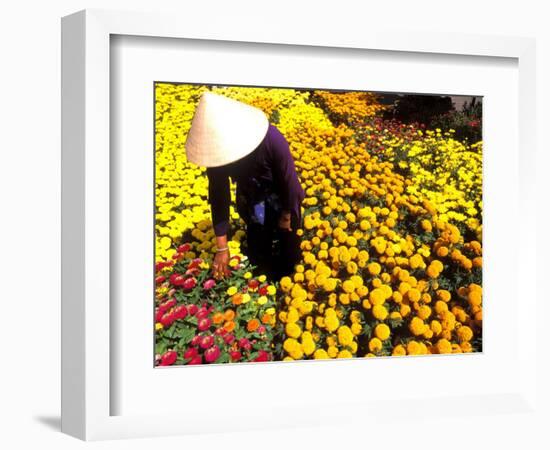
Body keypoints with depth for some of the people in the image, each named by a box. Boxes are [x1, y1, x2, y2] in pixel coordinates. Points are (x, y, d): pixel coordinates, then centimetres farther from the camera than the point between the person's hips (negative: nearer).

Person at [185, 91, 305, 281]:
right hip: (251, 201, 2)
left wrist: (287, 216, -12)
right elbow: (218, 197, -21)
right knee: (257, 253, 15)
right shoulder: (217, 149, -29)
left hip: (282, 200, -2)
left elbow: (289, 180, -26)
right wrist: (222, 248, -19)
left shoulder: (271, 139, -42)